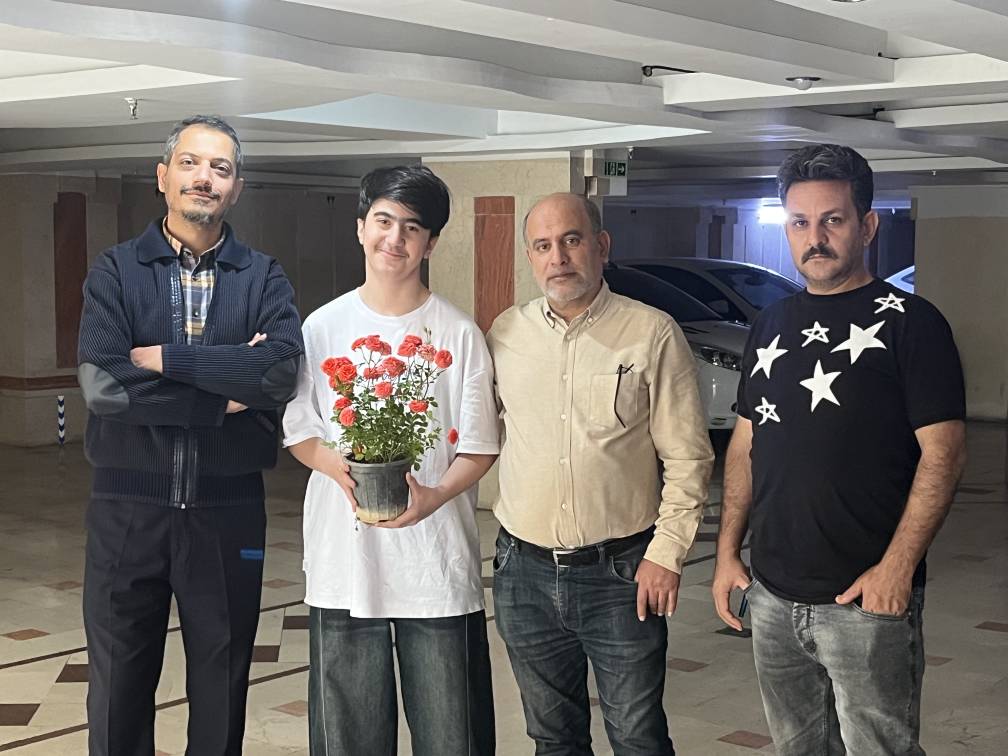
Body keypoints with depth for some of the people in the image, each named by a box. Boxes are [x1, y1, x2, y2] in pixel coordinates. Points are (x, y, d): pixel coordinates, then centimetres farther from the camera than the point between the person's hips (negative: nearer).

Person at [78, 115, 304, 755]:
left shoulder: (263, 278, 3)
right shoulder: (116, 271, 1)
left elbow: (283, 371, -16)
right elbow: (100, 384, -15)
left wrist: (162, 356, -16)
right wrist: (227, 392, -14)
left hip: (229, 509, 1)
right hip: (128, 508, 0)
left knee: (222, 691, 13)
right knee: (119, 689, 11)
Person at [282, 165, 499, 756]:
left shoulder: (460, 333, -1)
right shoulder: (323, 327, 5)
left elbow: (480, 448, 0)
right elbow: (299, 432, 9)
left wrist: (435, 495, -19)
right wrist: (341, 466, -13)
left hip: (437, 563, -1)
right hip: (345, 558, 2)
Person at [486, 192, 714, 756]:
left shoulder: (653, 334, -6)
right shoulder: (505, 334, 5)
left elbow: (687, 458, -6)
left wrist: (667, 554, -11)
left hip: (622, 576, -3)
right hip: (524, 572, 4)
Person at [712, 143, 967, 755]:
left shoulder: (909, 322, -7)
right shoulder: (773, 324, 11)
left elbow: (943, 453, -12)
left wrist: (897, 567, -19)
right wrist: (728, 550, 10)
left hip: (868, 598, -6)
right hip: (774, 595, 6)